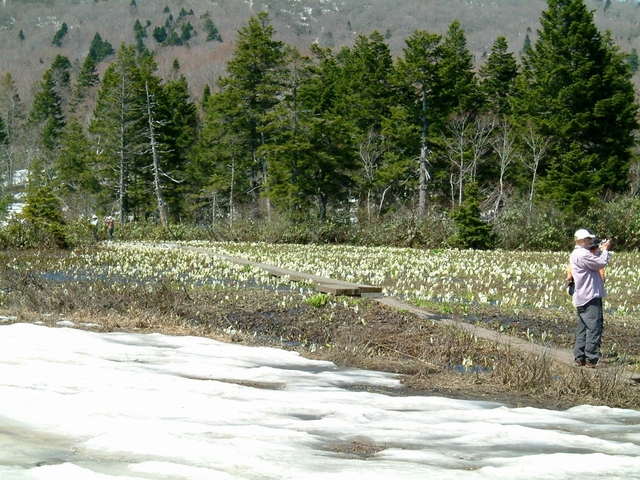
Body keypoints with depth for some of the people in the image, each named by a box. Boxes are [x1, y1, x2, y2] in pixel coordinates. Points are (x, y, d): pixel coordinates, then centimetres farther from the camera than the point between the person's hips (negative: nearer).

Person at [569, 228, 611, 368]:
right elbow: (601, 263, -16)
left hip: (581, 298, 11)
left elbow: (595, 263, 21)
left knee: (583, 328, 12)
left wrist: (601, 251, 14)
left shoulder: (575, 254, 17)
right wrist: (605, 251, 0)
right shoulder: (583, 254, -16)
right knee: (594, 328, -9)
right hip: (590, 297, -11)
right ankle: (591, 359, -11)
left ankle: (579, 358, 13)